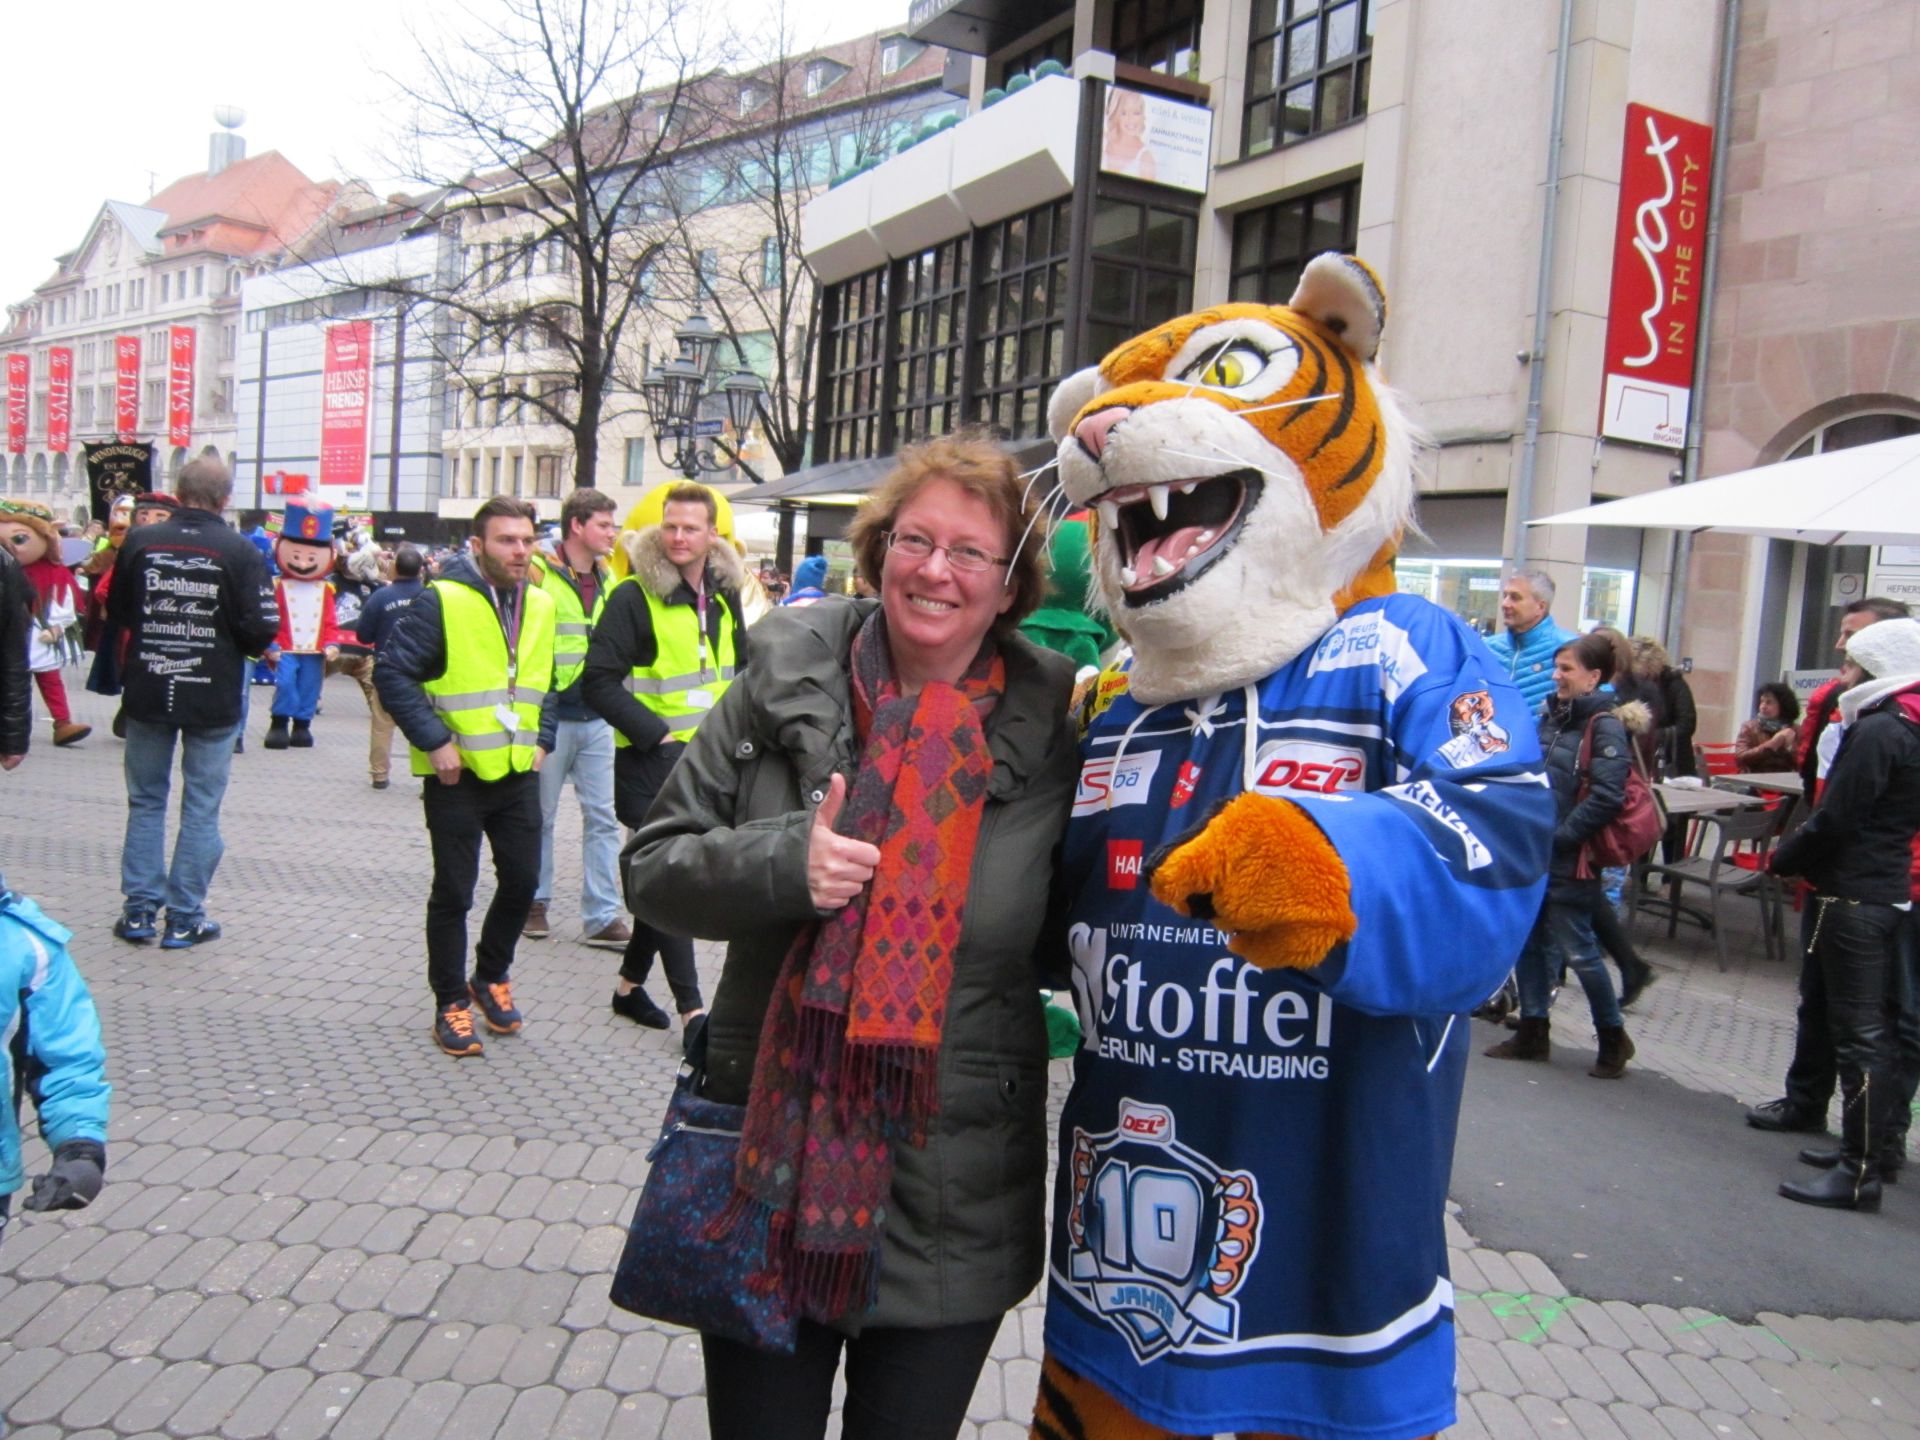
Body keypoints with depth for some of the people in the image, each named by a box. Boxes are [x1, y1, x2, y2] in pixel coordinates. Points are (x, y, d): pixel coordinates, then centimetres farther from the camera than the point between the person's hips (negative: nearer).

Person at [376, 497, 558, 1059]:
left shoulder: (541, 605, 7)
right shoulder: (442, 601, -13)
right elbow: (392, 674, -14)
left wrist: (541, 738, 8)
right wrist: (434, 742, -17)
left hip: (518, 772, 6)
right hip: (458, 775, -6)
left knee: (522, 880, 12)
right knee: (453, 892, 4)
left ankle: (491, 977, 34)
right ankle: (452, 1005, 17)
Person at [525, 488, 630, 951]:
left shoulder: (609, 581, 11)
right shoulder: (537, 573, -8)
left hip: (596, 718, 5)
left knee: (603, 818, 3)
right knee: (540, 814, 8)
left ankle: (602, 917, 9)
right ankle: (534, 901, 25)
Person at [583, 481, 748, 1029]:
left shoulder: (724, 595, 8)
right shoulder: (633, 597, -12)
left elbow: (742, 666, 23)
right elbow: (599, 682, -15)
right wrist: (656, 734, -18)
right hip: (653, 759, -6)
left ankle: (630, 982, 28)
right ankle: (691, 1007, -1)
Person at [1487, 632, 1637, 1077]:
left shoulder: (1605, 727, -12)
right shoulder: (1550, 715, 11)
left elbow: (1607, 795, -20)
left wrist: (1558, 836, -18)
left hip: (1569, 860, -7)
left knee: (1577, 949, 2)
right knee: (1528, 942, 12)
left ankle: (1613, 1037, 20)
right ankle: (1533, 1032, 23)